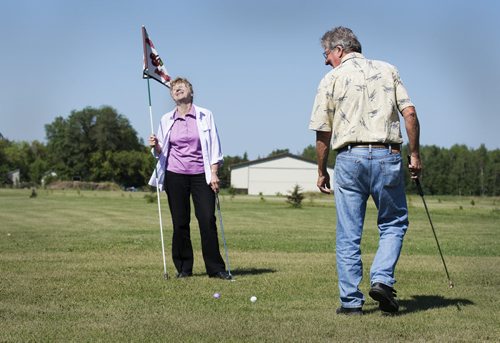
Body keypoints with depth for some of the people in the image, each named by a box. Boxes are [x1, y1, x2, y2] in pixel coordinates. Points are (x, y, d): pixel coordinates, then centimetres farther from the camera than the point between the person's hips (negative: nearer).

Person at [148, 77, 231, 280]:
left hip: (201, 175, -1)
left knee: (208, 220, -7)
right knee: (180, 223, 1)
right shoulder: (166, 120, 9)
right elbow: (161, 153, 14)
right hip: (175, 175, 1)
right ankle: (183, 268, 11)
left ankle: (215, 268, 1)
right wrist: (155, 146, -9)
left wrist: (213, 173, -4)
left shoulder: (205, 116, 4)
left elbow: (214, 147, 4)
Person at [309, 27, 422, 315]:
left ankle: (351, 300, 6)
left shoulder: (332, 80, 4)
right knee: (394, 223, 15)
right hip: (388, 156, 1)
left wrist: (322, 172, 13)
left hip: (350, 158, -1)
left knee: (348, 235, 6)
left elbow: (323, 133, 2)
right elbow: (410, 113, 1)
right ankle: (382, 279, -4)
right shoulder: (387, 70, 10)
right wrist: (415, 155, 7)